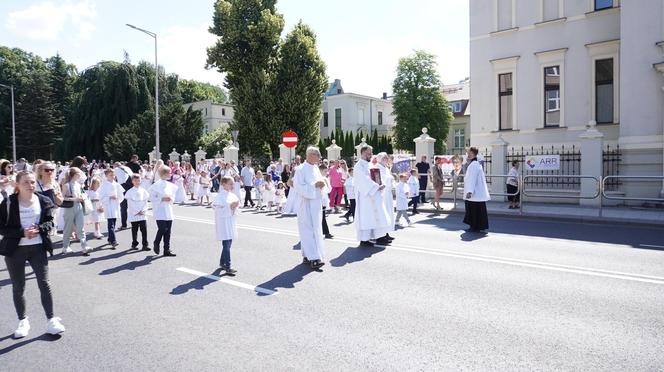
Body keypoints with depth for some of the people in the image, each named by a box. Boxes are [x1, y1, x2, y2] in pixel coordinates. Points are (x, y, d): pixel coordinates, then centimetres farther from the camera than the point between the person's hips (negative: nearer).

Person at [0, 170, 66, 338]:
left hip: (37, 247, 1)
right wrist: (22, 232, -21)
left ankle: (51, 320, 9)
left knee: (44, 284, 0)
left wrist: (39, 229, -16)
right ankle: (23, 321, 27)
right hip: (15, 249, -1)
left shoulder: (43, 201, -2)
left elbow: (49, 221, 4)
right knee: (18, 287, 11)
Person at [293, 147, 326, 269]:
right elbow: (299, 186, -17)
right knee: (309, 230, -9)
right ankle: (313, 258, -9)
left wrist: (321, 184, -2)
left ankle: (307, 256, 19)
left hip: (316, 203, 8)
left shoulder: (316, 168, 12)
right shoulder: (300, 169, -10)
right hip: (306, 205, -8)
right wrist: (314, 185, -22)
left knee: (315, 230, 9)